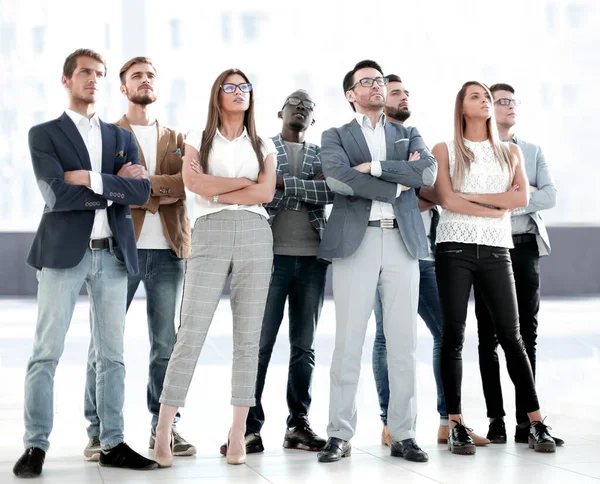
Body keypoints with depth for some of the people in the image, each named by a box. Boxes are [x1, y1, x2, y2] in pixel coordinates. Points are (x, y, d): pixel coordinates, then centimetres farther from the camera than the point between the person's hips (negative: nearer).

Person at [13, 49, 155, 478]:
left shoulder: (122, 137, 16)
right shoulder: (44, 135, 3)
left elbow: (142, 191, 1)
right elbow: (57, 195, -12)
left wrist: (92, 179, -10)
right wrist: (116, 187, -8)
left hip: (113, 254, 4)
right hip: (64, 253, -4)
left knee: (111, 356, 7)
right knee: (46, 354, -4)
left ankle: (113, 444, 13)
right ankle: (36, 446, 1)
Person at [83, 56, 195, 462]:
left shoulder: (176, 139, 17)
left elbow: (186, 183, 0)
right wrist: (160, 192, -11)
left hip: (168, 249, 3)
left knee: (166, 344, 5)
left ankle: (164, 427, 13)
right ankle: (99, 431, 6)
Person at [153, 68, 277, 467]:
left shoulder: (263, 146, 17)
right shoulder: (199, 139, 13)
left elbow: (266, 192, 0)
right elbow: (193, 181, -6)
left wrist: (218, 194, -4)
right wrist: (245, 181, -2)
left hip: (255, 237, 2)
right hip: (210, 236, -2)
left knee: (248, 337, 0)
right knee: (191, 334, -9)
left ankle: (238, 433, 3)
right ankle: (164, 432, -8)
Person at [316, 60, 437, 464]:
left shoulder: (408, 135, 19)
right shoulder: (336, 137, 11)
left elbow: (428, 173, -1)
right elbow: (338, 179, -10)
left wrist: (374, 166, -7)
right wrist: (397, 184, -7)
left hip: (403, 242, 2)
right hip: (355, 242, -2)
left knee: (403, 342, 2)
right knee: (348, 341, -4)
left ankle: (404, 435, 8)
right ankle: (340, 436, 1)